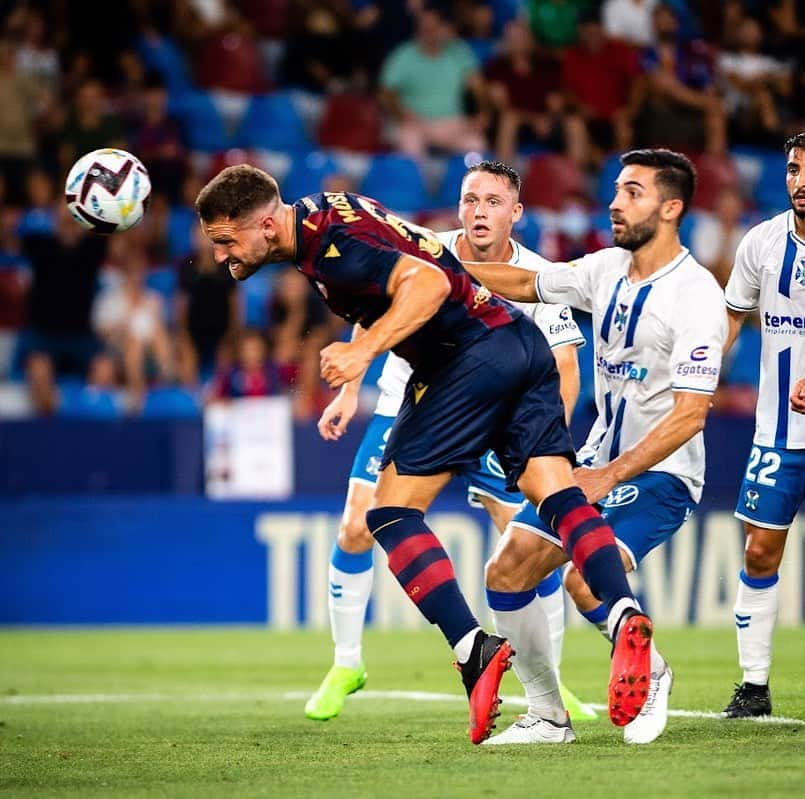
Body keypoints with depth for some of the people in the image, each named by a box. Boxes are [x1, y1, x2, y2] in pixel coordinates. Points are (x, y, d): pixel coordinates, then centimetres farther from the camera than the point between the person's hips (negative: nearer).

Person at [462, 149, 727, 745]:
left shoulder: (696, 296, -19)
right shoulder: (607, 269, 3)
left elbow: (689, 415, -23)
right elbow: (526, 285, 21)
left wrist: (611, 475, -27)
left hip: (660, 473, -8)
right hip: (599, 461, 8)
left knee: (587, 582, -27)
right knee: (506, 572, -1)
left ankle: (652, 672, 3)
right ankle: (549, 717, 12)